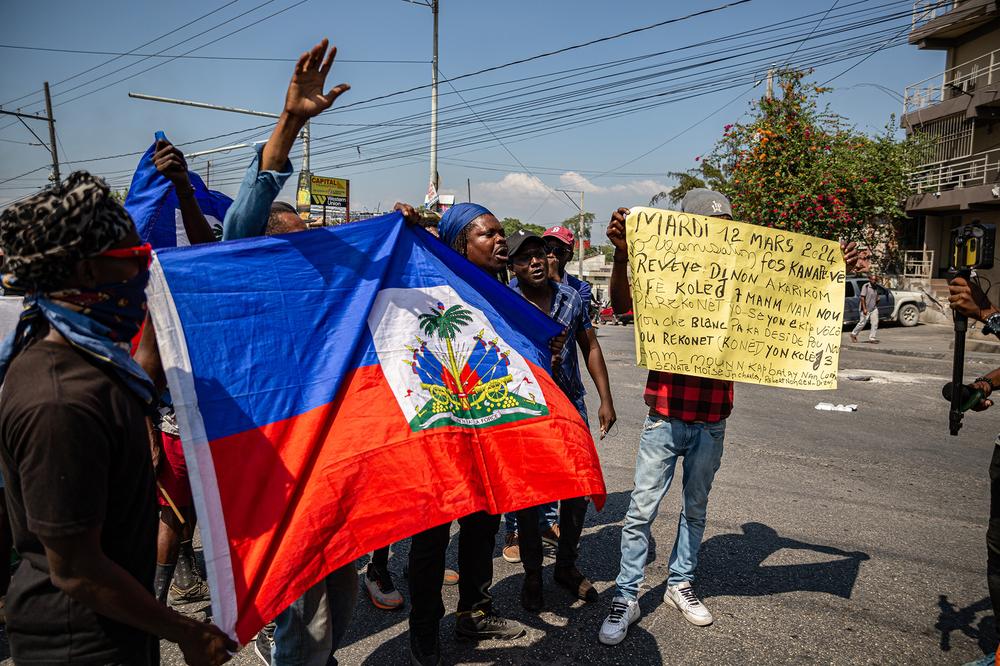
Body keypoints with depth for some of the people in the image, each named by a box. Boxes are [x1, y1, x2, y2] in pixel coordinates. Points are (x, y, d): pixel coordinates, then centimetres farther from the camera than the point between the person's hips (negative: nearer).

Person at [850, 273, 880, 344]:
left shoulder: (876, 287, 8)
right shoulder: (866, 286, -12)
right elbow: (862, 298, -16)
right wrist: (864, 309, -20)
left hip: (873, 308, 6)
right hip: (866, 309, -6)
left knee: (875, 323, -5)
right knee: (862, 323, 2)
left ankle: (872, 338, 0)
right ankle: (853, 334, 24)